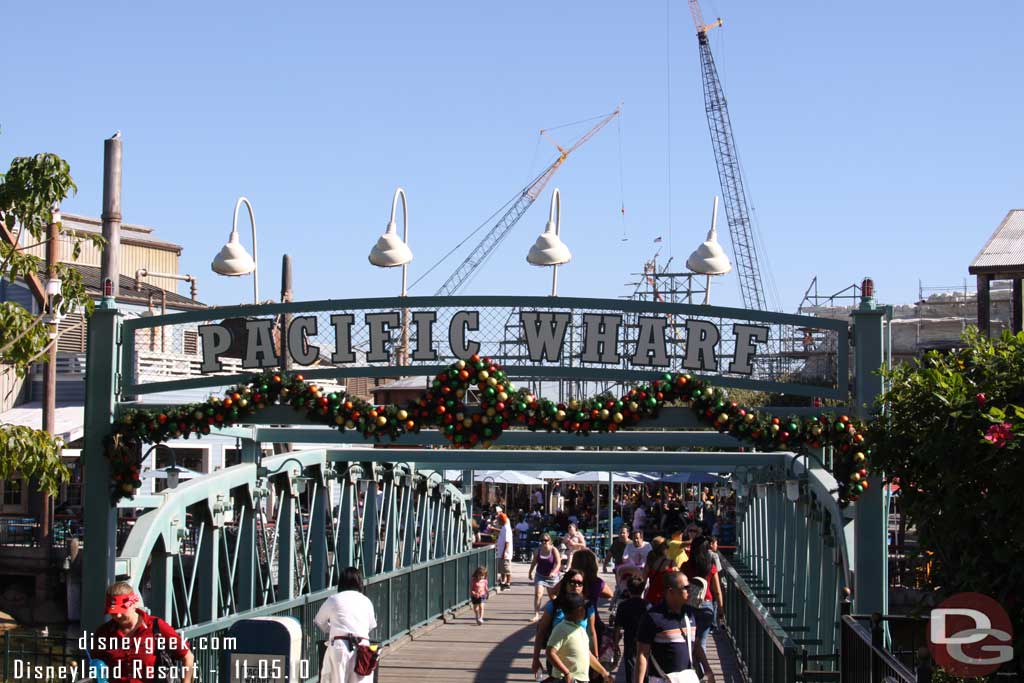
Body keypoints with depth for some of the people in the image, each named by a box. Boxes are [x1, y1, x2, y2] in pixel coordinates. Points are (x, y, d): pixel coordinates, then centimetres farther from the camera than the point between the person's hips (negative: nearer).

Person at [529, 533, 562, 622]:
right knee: (538, 594, -15)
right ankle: (537, 615, -16)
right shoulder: (538, 550, -3)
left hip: (552, 577, -2)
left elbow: (558, 563, -19)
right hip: (540, 576, 2)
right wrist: (530, 572, 20)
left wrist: (554, 572, -35)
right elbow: (534, 562, 12)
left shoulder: (554, 550, -13)